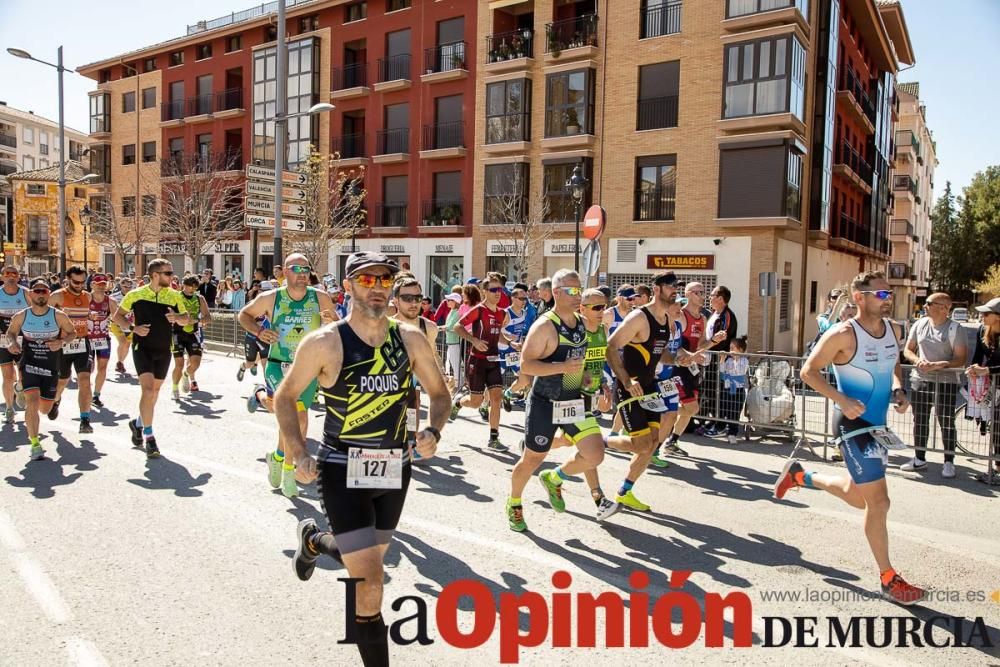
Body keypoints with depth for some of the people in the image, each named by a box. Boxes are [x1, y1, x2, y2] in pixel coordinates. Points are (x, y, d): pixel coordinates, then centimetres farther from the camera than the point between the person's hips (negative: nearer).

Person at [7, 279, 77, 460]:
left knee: (45, 408, 13)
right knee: (32, 402, -18)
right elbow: (11, 331, 12)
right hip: (29, 365, -1)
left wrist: (62, 342, -17)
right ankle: (35, 443, -3)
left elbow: (72, 333, 3)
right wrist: (13, 342, -9)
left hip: (51, 367, 1)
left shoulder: (59, 316, -9)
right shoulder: (21, 316, -6)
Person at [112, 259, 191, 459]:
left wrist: (177, 317, -15)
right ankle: (148, 437, -10)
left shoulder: (174, 296, 2)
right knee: (148, 389, -17)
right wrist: (133, 328, -13)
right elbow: (118, 316, 5)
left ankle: (138, 423, 40)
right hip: (142, 347, -4)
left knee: (154, 392, 15)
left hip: (164, 350, 4)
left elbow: (187, 318, 8)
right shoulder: (136, 295, -4)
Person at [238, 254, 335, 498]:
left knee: (294, 419, 10)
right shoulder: (270, 298, -6)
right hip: (278, 367, -2)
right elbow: (244, 314, 10)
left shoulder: (321, 298, -5)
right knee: (298, 415, -24)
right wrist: (258, 331, -9)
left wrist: (331, 322, -19)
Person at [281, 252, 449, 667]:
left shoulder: (410, 340, -4)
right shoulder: (325, 343, -13)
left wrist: (433, 432, -11)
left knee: (368, 559, 25)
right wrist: (298, 454, -12)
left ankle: (313, 540, 58)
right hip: (342, 471, -5)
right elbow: (285, 397, -1)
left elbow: (438, 393, 8)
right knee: (370, 583, -11)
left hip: (394, 469, 5)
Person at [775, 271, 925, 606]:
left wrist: (898, 389, 2)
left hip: (878, 424, 8)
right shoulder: (843, 335, -18)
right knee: (878, 501, -5)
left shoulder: (893, 329, 4)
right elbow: (808, 371, -14)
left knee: (857, 497, 19)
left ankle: (798, 474, 40)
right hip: (853, 424, -8)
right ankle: (888, 579, 10)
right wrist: (841, 400, -24)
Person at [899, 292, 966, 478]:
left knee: (946, 421, -1)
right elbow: (907, 350, 11)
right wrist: (917, 360, -10)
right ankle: (919, 459, 21)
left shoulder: (954, 328, -7)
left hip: (946, 380, -4)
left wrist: (939, 365, -24)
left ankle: (949, 462, 11)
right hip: (920, 379, 4)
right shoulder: (919, 324, 6)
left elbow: (961, 358, -11)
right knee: (920, 419, 9)